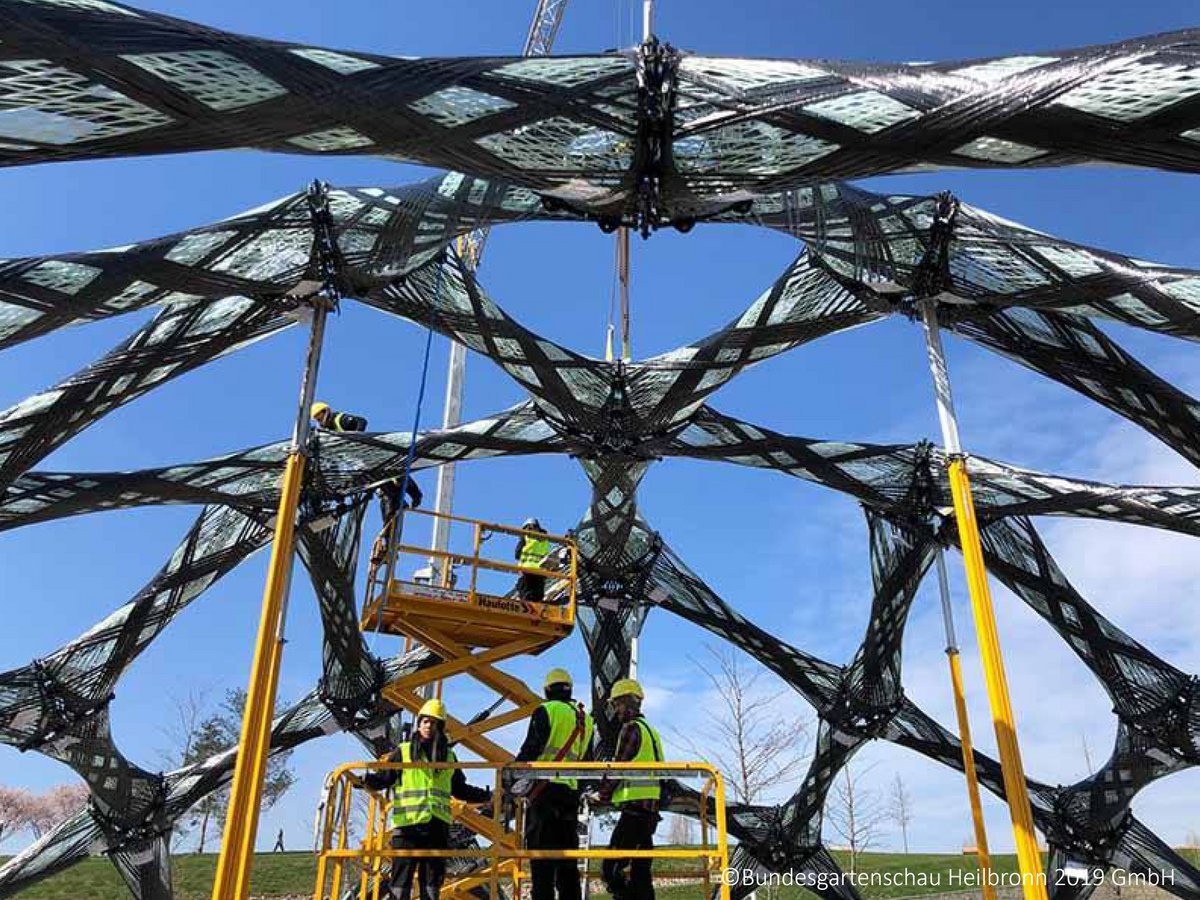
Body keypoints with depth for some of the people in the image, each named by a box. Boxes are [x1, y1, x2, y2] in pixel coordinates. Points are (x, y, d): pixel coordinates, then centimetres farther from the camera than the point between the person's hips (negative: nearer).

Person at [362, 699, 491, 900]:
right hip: (407, 825, -3)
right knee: (401, 880, -4)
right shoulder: (403, 752, 6)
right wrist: (365, 779, -22)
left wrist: (487, 796, 19)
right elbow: (384, 777, -3)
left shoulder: (449, 756, 16)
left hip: (438, 826, 3)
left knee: (432, 881, 7)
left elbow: (460, 790, 23)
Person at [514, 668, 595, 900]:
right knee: (566, 855, 11)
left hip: (546, 788, -6)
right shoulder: (586, 720, 19)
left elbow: (530, 750, -10)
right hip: (571, 792, 6)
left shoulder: (546, 711, -1)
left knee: (541, 854, -6)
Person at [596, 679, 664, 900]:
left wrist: (603, 795, 4)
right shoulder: (651, 730, 20)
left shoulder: (631, 728, -8)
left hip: (635, 807, -10)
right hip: (651, 808, 10)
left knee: (611, 870, -11)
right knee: (641, 871, 11)